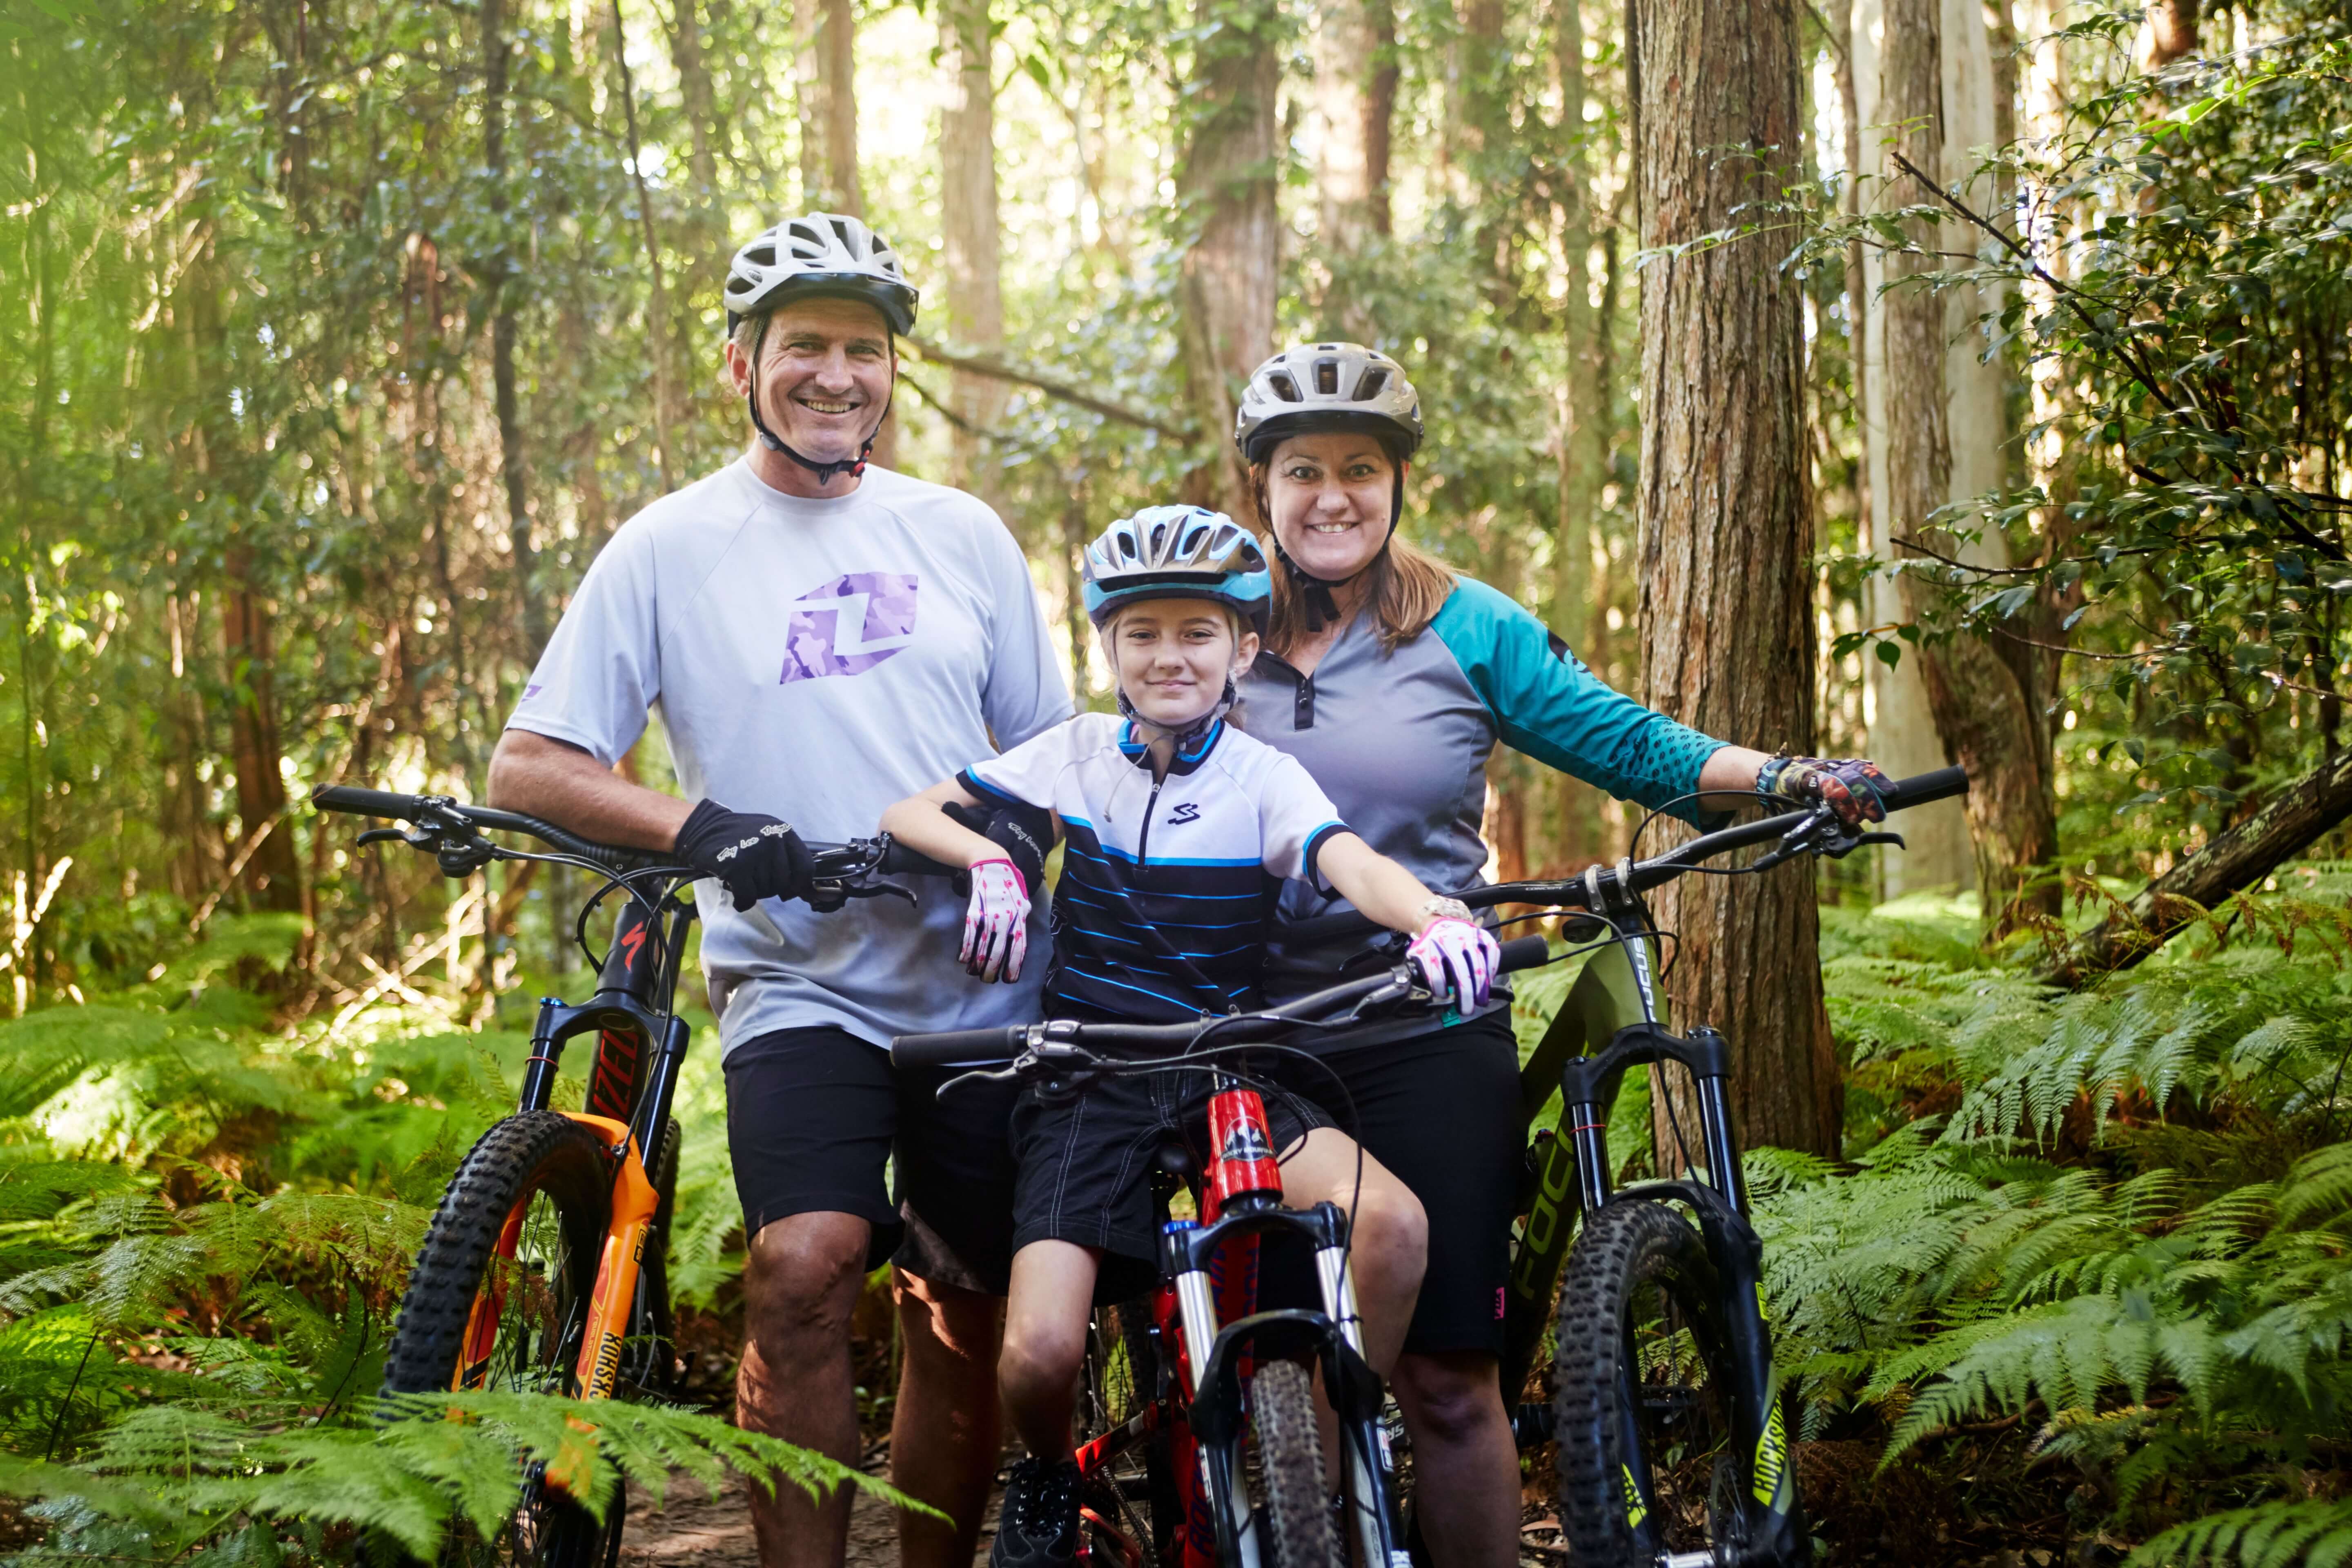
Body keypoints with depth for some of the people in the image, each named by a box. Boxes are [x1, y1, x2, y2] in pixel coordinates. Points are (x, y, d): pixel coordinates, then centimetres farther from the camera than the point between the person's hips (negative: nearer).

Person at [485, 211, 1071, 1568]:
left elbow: (1048, 747, 17)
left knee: (971, 1326, 7)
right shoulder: (671, 549, 0)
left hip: (983, 991, 3)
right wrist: (696, 826, -18)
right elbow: (529, 766, -3)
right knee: (804, 1268, -25)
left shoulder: (962, 534, 9)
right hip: (801, 986, -3)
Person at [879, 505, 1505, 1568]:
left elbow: (1350, 863, -20)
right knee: (1039, 1356, -20)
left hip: (1229, 1070, 0)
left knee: (1391, 1220, -28)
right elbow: (907, 815, 8)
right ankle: (1048, 1479, 18)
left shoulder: (1263, 778, 0)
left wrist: (1435, 918, -42)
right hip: (1088, 1078, 0)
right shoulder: (1077, 753, 5)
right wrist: (988, 861, -14)